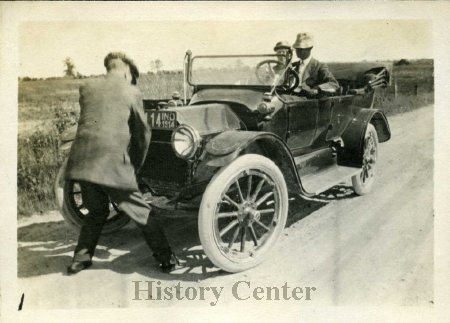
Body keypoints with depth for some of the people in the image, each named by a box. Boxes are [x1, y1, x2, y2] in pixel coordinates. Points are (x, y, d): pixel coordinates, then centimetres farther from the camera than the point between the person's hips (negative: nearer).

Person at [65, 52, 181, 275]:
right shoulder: (131, 92, 3)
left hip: (82, 162, 5)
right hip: (113, 164, -5)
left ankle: (80, 259, 28)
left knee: (97, 210, 25)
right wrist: (137, 164, 19)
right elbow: (143, 132, 6)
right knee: (142, 213, 8)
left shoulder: (86, 88, 14)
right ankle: (167, 259, 15)